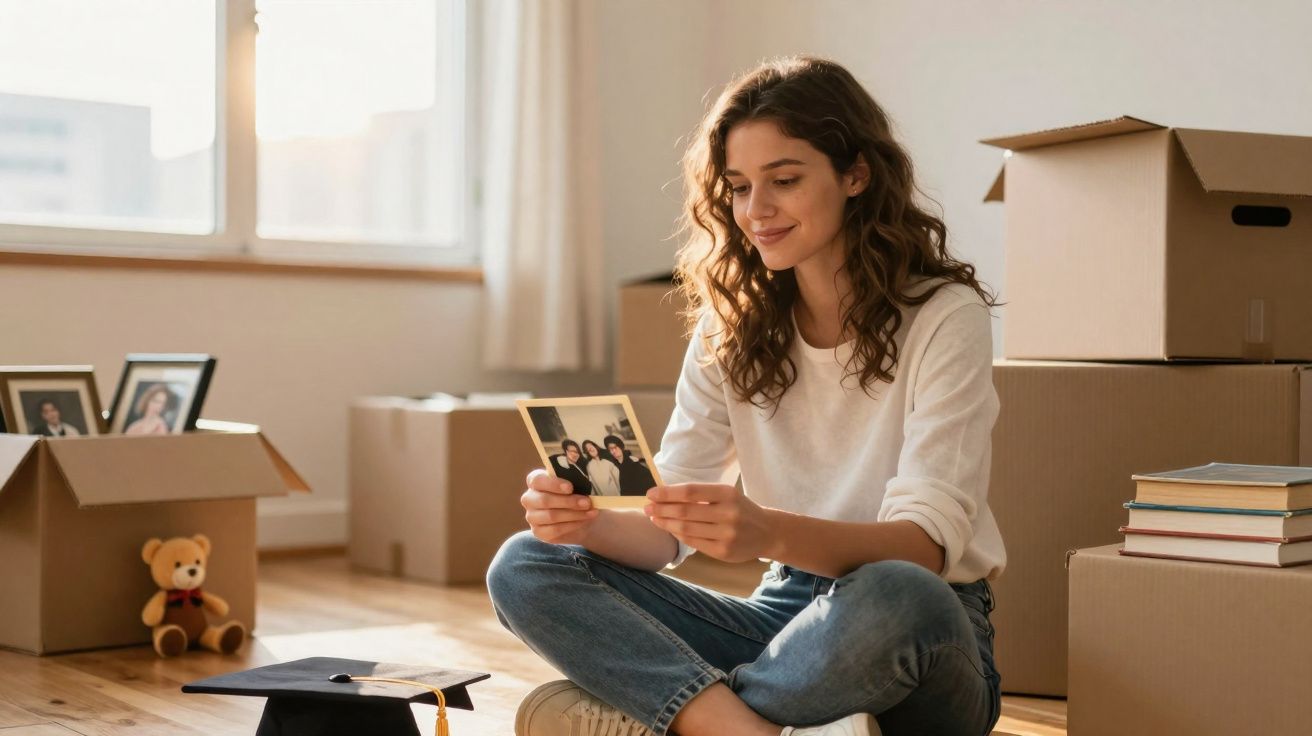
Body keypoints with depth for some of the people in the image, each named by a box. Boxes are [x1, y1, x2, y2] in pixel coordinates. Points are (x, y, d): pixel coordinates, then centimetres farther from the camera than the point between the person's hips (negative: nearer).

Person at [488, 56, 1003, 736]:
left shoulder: (944, 316, -9)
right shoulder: (730, 328, 6)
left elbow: (926, 543, -21)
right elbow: (669, 527, -1)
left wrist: (772, 533, -40)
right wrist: (584, 520, -25)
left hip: (924, 637, -4)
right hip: (786, 614, 5)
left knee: (894, 596, -41)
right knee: (525, 567, -13)